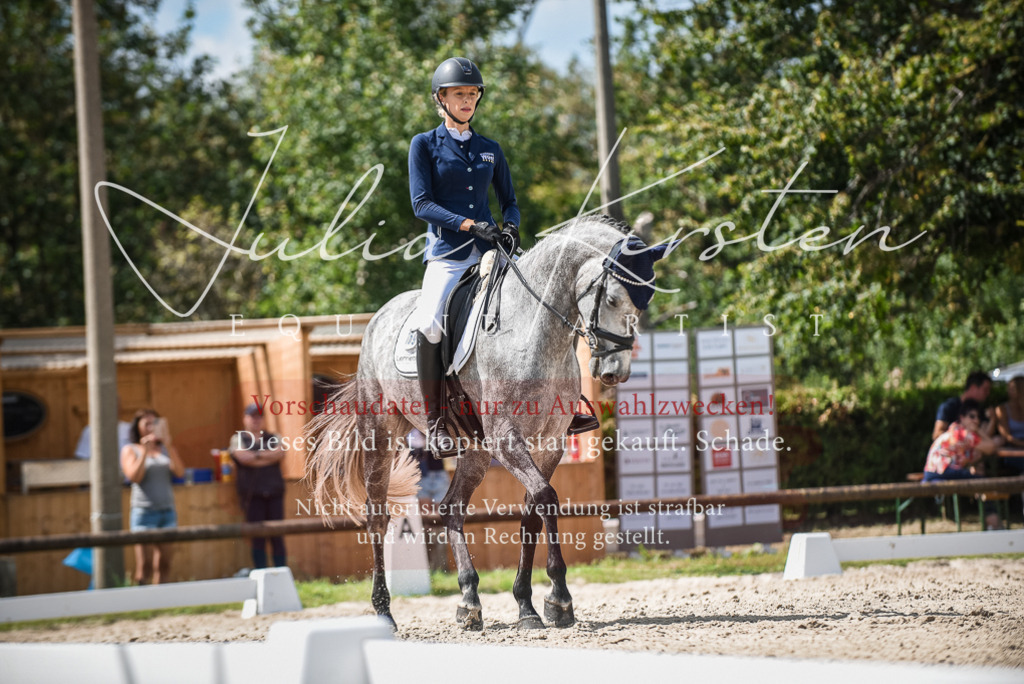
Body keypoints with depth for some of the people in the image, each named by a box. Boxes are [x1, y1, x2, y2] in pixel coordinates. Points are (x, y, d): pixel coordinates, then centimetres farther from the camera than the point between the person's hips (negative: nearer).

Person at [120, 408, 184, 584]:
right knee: (145, 565, -11)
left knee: (163, 564, 3)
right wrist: (145, 451, -15)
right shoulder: (130, 450, 4)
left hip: (167, 510, 4)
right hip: (144, 511, -4)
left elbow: (180, 471, -2)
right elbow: (134, 476, -10)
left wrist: (169, 445, -11)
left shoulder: (165, 449, 13)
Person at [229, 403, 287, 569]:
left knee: (277, 537, -1)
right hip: (252, 494, -2)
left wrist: (258, 455, -7)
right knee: (258, 538, -4)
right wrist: (269, 457, -1)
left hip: (274, 493, 2)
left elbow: (280, 453, -4)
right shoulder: (238, 438, 8)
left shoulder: (272, 438, 16)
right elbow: (243, 457, -10)